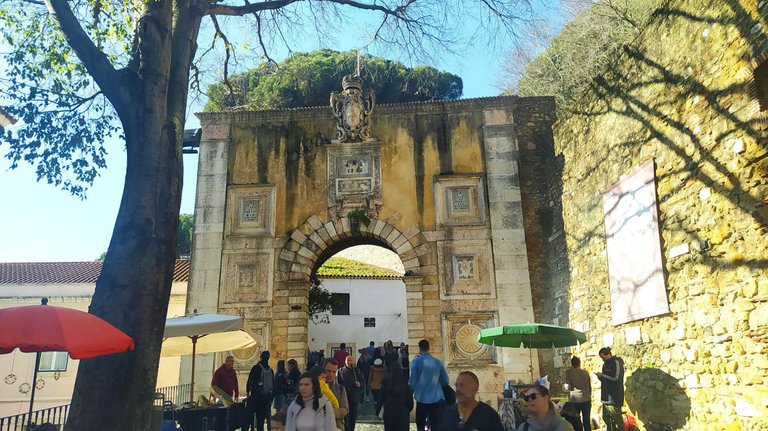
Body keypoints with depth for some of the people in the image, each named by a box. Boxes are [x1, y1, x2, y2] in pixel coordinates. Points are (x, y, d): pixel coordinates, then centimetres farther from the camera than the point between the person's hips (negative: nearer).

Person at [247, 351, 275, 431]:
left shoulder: (256, 368, -7)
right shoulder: (270, 370, 8)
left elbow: (249, 381, -9)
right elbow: (273, 385, 11)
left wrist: (248, 392, 4)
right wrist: (271, 399, 17)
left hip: (255, 395, -5)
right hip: (266, 397, 5)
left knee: (248, 415, 2)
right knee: (261, 418, 9)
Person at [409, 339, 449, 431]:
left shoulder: (416, 361, -7)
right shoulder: (438, 362, 0)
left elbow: (413, 381, -7)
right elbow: (445, 381, 5)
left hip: (422, 398, -2)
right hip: (436, 398, 2)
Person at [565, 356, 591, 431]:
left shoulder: (569, 372, -6)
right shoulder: (585, 372, 5)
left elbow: (568, 387, -11)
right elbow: (590, 387, 10)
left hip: (575, 400, -3)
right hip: (586, 399, 3)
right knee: (586, 421, 10)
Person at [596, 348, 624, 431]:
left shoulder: (616, 362, -9)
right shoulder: (606, 364, 16)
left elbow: (616, 378, -18)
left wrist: (602, 375, -14)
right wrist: (600, 376, 1)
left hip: (614, 396, -9)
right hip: (606, 396, 9)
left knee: (617, 419, -4)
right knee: (606, 418, 13)